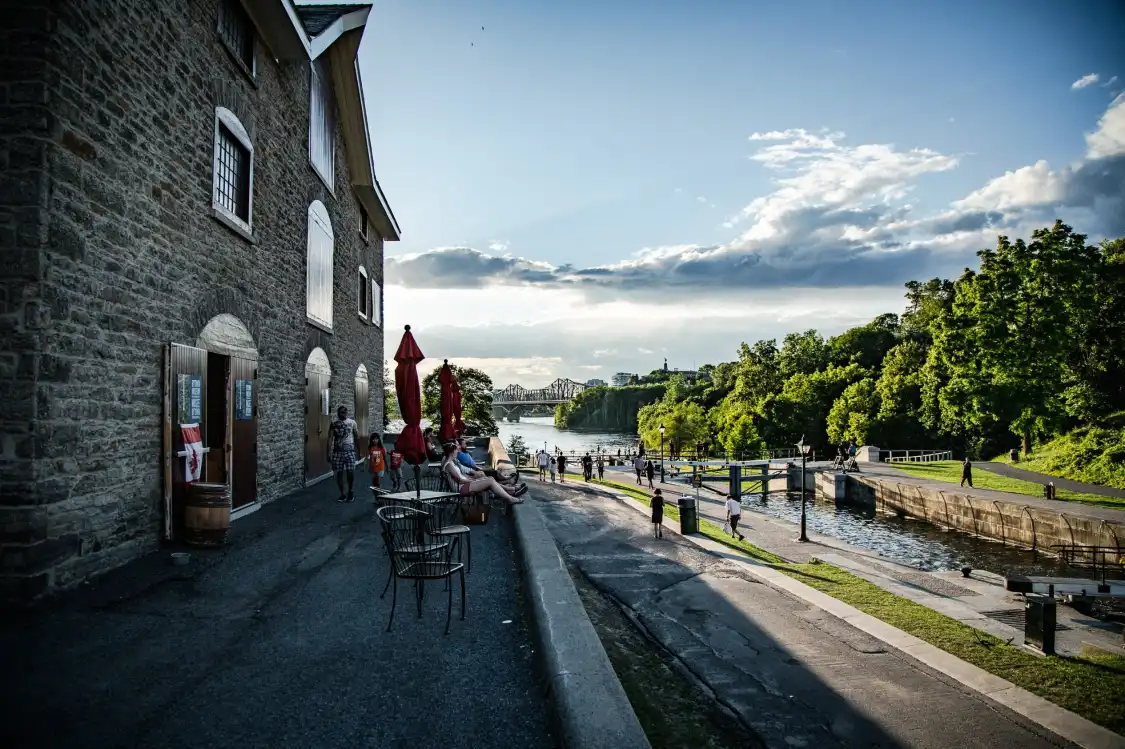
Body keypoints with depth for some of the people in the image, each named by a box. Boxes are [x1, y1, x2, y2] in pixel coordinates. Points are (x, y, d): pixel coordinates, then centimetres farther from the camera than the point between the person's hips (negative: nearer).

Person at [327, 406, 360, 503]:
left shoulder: (352, 422, 3)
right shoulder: (334, 424, 4)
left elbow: (357, 436, 6)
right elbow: (330, 438, 1)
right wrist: (329, 453, -5)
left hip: (349, 451, -1)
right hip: (337, 451, 1)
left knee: (350, 472, -7)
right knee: (339, 473, 3)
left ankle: (351, 490, 18)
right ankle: (342, 494, 16)